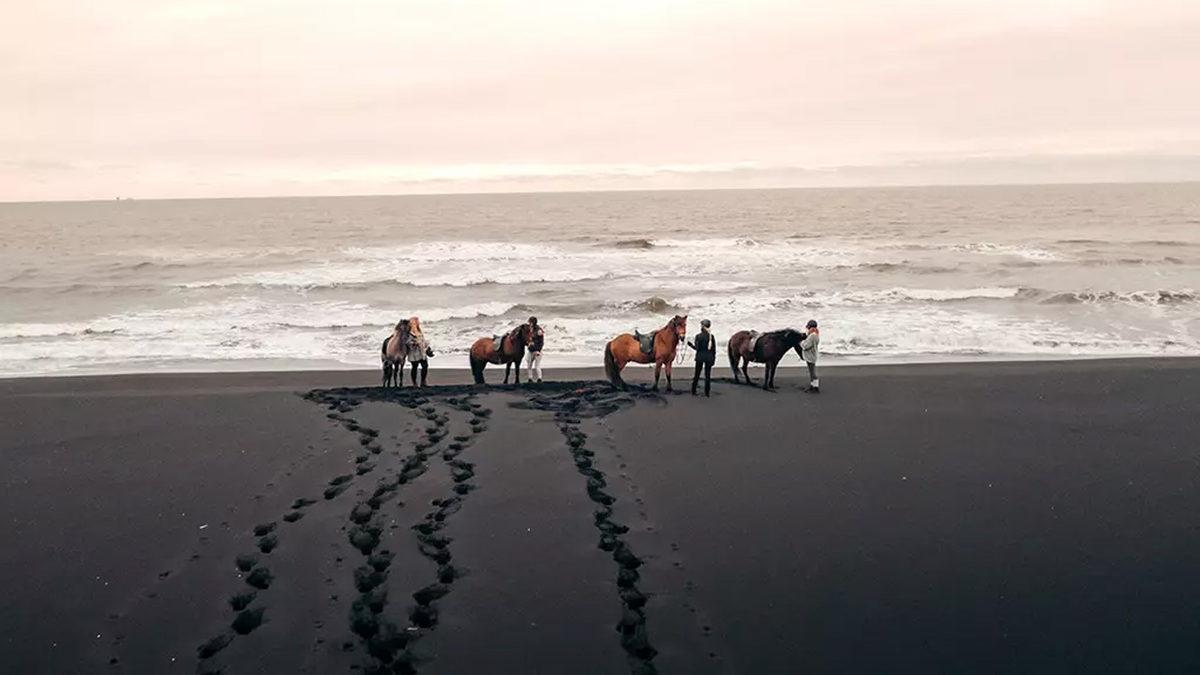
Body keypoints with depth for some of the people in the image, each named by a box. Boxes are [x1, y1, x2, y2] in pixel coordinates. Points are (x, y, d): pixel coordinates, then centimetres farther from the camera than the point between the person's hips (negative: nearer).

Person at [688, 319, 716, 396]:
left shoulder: (698, 336, -10)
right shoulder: (711, 336, 0)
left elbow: (697, 348, -12)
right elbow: (714, 349, 2)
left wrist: (690, 344, 2)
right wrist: (713, 358, 10)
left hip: (700, 357, -2)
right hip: (709, 357, 2)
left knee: (697, 375, 8)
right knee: (708, 375, 7)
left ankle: (693, 391, 12)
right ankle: (707, 392, 7)